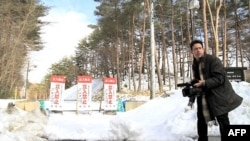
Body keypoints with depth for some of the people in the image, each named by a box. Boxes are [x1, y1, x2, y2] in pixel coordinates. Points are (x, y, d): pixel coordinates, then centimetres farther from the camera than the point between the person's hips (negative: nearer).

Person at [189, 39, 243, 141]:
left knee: (223, 121, 2)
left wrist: (204, 83, -30)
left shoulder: (213, 60, -15)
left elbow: (220, 78, -21)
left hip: (218, 95, -7)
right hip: (203, 96, 7)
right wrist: (194, 85, -1)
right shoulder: (195, 65, 8)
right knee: (201, 118, 16)